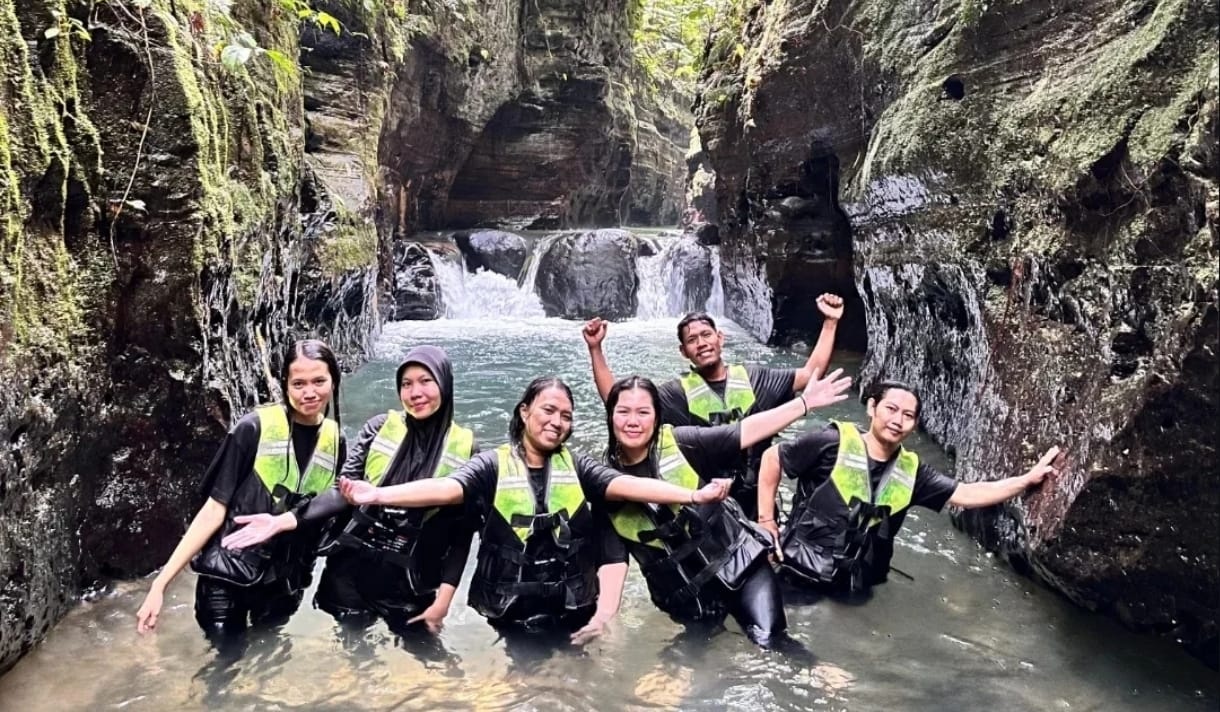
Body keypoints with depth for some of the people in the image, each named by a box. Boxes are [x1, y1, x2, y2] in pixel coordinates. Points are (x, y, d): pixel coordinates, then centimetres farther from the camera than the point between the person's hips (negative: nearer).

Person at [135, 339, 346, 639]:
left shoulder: (335, 442, -1)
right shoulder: (254, 428, -13)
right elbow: (214, 510, -11)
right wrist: (161, 583, -13)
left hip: (282, 584, 3)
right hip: (227, 576, -3)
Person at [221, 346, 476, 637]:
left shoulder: (464, 447, -4)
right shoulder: (379, 428, 0)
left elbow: (462, 530, -2)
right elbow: (343, 491, -4)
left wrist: (444, 599, -6)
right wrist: (283, 521, -17)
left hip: (412, 585, -1)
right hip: (353, 572, 1)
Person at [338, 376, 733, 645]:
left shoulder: (576, 467, 5)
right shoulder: (493, 465, -2)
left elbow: (628, 485, -7)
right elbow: (444, 488, -17)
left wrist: (693, 495, -20)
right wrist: (377, 495, -34)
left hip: (572, 609, 2)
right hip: (511, 611, -2)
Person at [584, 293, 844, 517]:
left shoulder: (754, 378, 2)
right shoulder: (678, 393, -5)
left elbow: (811, 373, 3)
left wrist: (830, 322, -3)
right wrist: (595, 349, -18)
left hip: (756, 500, 2)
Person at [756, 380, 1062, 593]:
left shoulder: (911, 471, 1)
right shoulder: (833, 443, -14)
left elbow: (968, 494, 3)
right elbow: (772, 458, -6)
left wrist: (1028, 479, -4)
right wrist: (766, 519, -7)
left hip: (852, 586, 5)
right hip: (802, 573, -4)